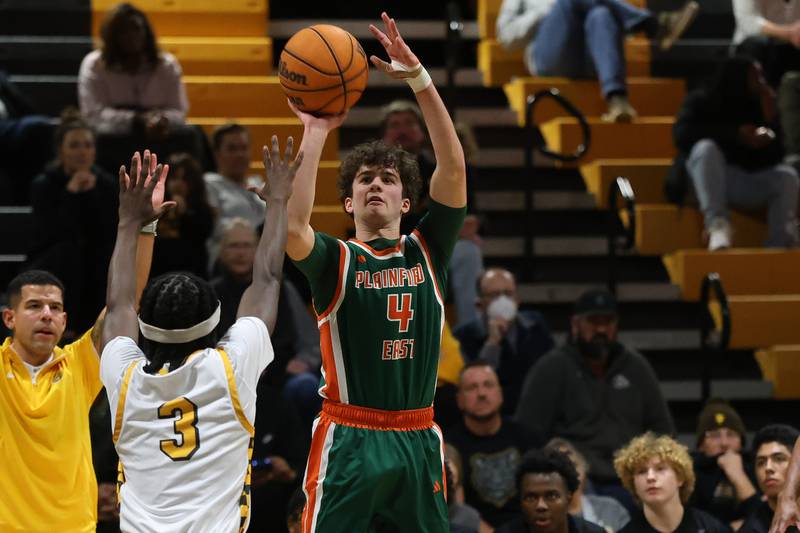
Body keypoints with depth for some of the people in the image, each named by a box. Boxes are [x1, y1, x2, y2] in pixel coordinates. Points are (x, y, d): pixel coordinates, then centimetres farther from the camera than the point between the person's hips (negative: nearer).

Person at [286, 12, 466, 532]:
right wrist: (315, 132, -20)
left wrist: (419, 79, -12)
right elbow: (292, 226, -21)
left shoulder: (428, 250, 8)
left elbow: (454, 169, -3)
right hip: (349, 440, -3)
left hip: (418, 439, 3)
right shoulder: (336, 259, 1)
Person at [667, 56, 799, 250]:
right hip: (703, 182, -3)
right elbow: (682, 134, -23)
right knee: (707, 148, -33)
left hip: (743, 183, 3)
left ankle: (779, 248, -27)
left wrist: (769, 119, -15)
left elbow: (773, 159, -2)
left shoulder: (755, 107, 4)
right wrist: (736, 134, -25)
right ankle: (717, 223, -42)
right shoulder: (700, 102, -2)